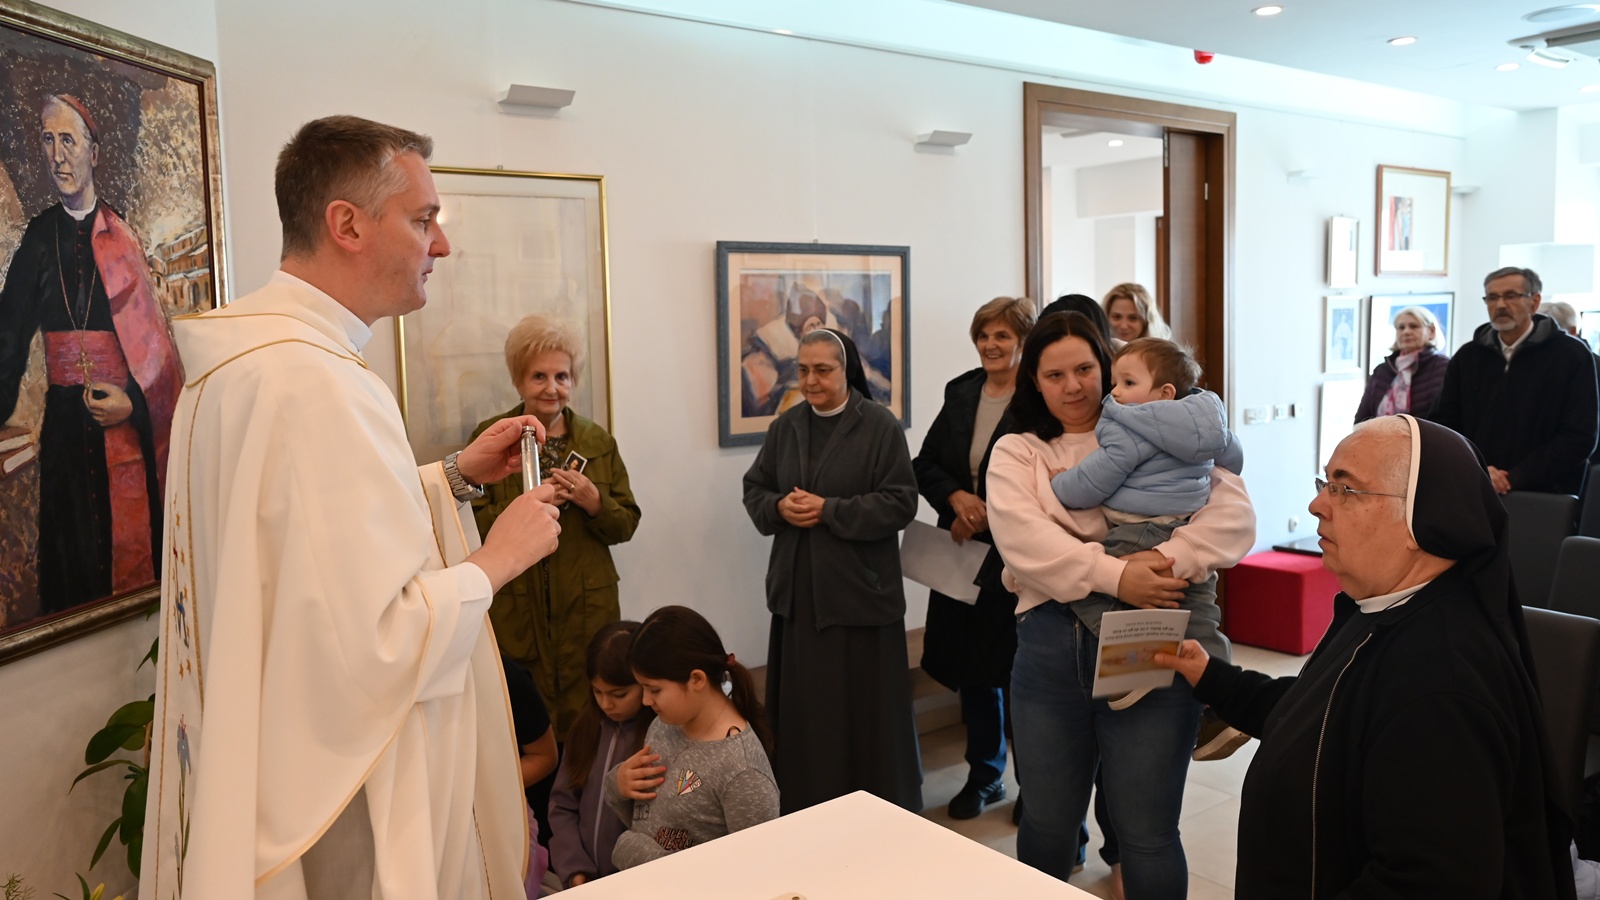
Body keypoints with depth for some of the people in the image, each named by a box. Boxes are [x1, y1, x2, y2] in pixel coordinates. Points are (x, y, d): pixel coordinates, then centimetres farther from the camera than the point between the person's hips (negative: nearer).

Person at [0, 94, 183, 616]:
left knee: (132, 544, 5)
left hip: (129, 424, -2)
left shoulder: (123, 237, -1)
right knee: (72, 553, 8)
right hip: (65, 424, 2)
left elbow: (153, 340, -2)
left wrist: (134, 401, -14)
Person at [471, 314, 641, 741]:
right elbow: (471, 525, -4)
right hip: (513, 614, -2)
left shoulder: (599, 441, 8)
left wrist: (593, 502, -12)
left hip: (586, 610, 2)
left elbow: (626, 525, 7)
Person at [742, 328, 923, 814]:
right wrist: (779, 507, -8)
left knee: (866, 710, 3)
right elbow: (754, 489, 14)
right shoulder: (785, 427, 10)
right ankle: (806, 810, 24)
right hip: (798, 592, 5)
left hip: (860, 592, -5)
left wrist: (830, 510, -18)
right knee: (802, 708, 9)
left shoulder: (880, 426, -6)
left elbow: (900, 502, -12)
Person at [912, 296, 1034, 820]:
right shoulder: (961, 393, 9)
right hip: (961, 554, 6)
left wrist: (987, 517, -16)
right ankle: (985, 776, 31)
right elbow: (925, 465, 9)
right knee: (971, 666, 14)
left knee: (1016, 671, 3)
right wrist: (957, 498, -9)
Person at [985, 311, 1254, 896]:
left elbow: (1234, 514, -4)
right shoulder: (1015, 453, 8)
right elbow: (1021, 535, -10)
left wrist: (1169, 559, -22)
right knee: (1047, 825, 16)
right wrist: (1113, 576, -22)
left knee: (1147, 835, 6)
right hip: (1050, 650, 2)